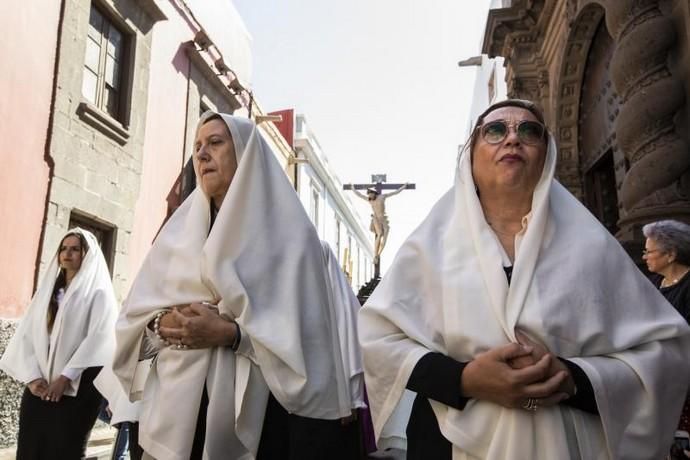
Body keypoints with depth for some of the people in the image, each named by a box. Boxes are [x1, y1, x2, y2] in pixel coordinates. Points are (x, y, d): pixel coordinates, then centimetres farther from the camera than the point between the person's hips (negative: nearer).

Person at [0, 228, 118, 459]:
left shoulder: (98, 293, 0)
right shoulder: (48, 290, 16)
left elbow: (98, 339, -10)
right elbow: (26, 334, 8)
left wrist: (65, 378, -15)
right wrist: (32, 376, -6)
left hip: (76, 389, -5)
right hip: (39, 387, 5)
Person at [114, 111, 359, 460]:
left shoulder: (287, 231, -3)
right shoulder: (179, 229, 11)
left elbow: (305, 330, -11)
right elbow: (135, 314, 9)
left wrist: (230, 333, -22)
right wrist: (162, 324, -12)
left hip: (254, 409, -4)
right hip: (176, 405, 5)